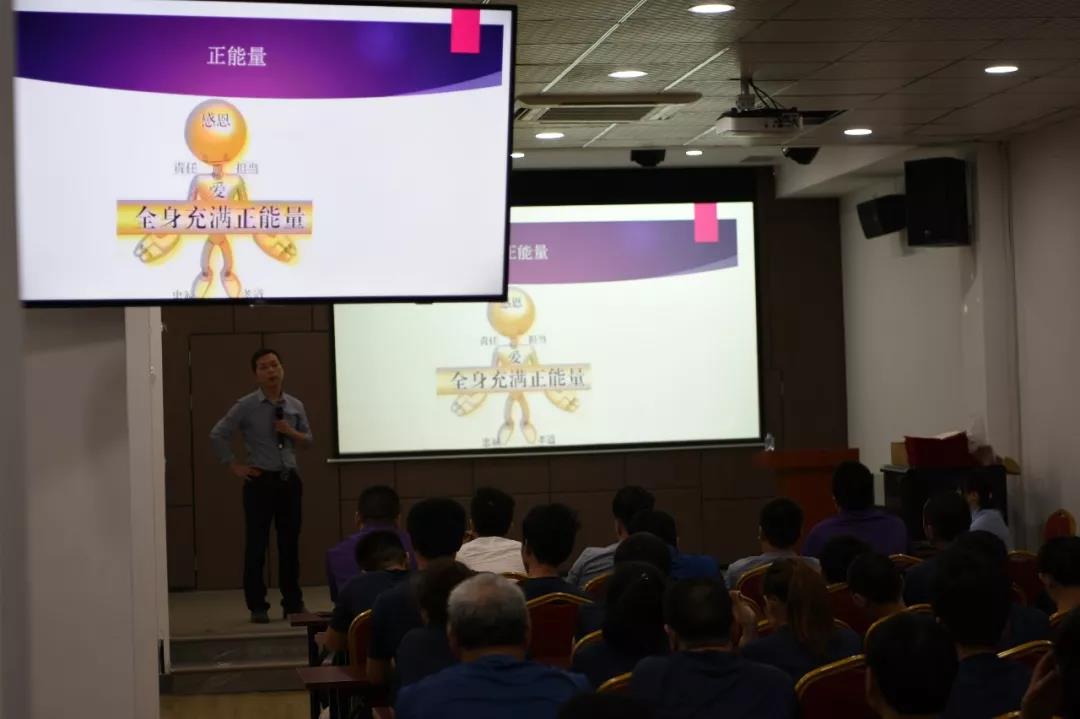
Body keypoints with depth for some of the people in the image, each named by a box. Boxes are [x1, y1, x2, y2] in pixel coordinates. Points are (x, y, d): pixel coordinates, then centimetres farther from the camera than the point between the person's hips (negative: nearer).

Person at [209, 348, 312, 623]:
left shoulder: (295, 406, 7)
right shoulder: (246, 406, -4)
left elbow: (308, 440, 15)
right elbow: (218, 435, -1)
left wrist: (292, 433, -6)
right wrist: (234, 465, -3)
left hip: (289, 479, 3)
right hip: (260, 480, -3)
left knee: (290, 542, 7)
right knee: (257, 543, -1)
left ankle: (293, 603, 17)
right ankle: (257, 606, 6)